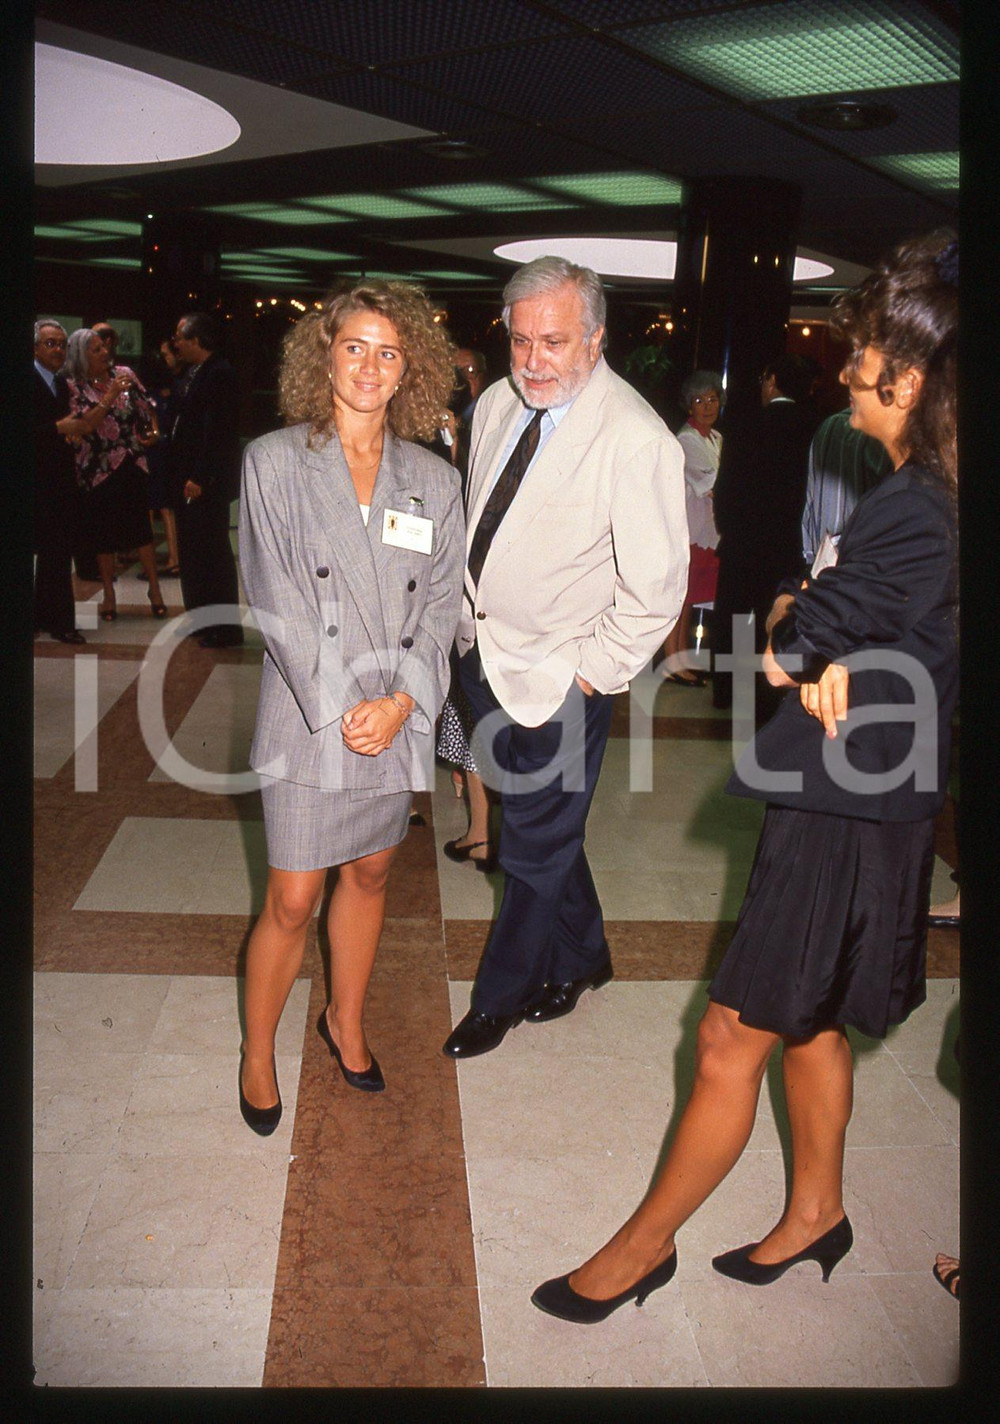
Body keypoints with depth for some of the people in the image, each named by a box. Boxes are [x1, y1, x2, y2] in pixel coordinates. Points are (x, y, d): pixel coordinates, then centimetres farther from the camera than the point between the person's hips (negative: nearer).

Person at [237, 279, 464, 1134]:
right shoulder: (273, 461, -3)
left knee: (370, 874, 17)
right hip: (310, 715, -3)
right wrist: (342, 708, -14)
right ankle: (258, 1050, 24)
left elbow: (441, 600, 3)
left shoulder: (433, 479, 5)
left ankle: (347, 1022, 38)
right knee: (293, 899, 1)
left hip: (399, 718, 3)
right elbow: (276, 599, -9)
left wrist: (402, 700, -11)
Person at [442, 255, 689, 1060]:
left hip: (561, 683, -7)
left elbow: (655, 589, -18)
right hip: (486, 654, 7)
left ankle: (501, 996, 32)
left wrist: (588, 674, -15)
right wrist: (466, 619, 11)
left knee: (535, 849, 10)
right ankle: (582, 960, 44)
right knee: (544, 829, 21)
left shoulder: (636, 441, -21)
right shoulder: (498, 405, 1)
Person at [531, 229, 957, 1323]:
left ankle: (646, 1244, 22)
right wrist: (828, 652, -12)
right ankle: (815, 1213, 43)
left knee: (733, 1038, 4)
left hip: (844, 812, -10)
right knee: (809, 1021, 23)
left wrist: (796, 639, 3)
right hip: (850, 794, 10)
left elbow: (792, 641, -16)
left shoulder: (914, 515, -24)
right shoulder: (920, 495, 8)